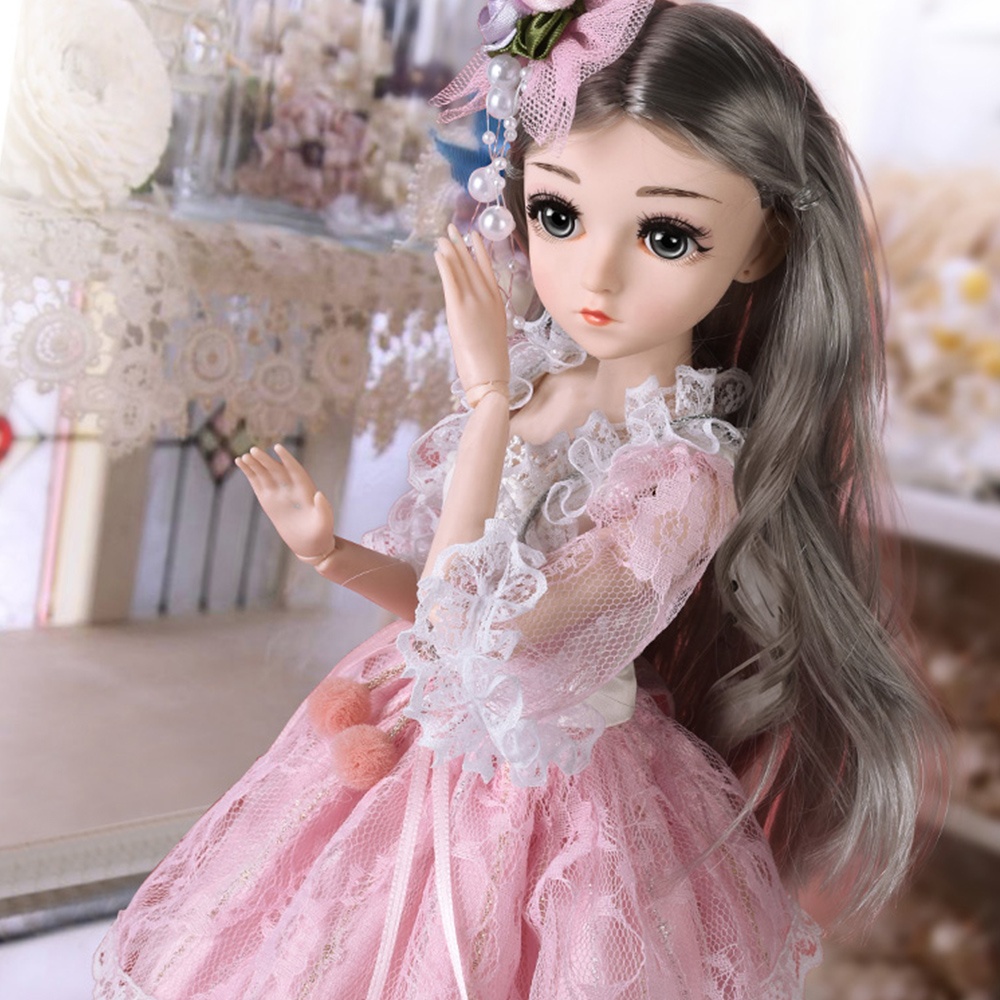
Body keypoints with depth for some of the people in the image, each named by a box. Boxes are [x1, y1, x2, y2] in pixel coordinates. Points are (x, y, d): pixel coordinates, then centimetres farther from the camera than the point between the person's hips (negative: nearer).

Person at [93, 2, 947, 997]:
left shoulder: (688, 474, -26)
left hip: (538, 797, -6)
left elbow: (474, 630, -30)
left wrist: (487, 399, -30)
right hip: (423, 750, 6)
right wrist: (333, 552, -13)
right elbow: (439, 595, 4)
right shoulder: (531, 383, -8)